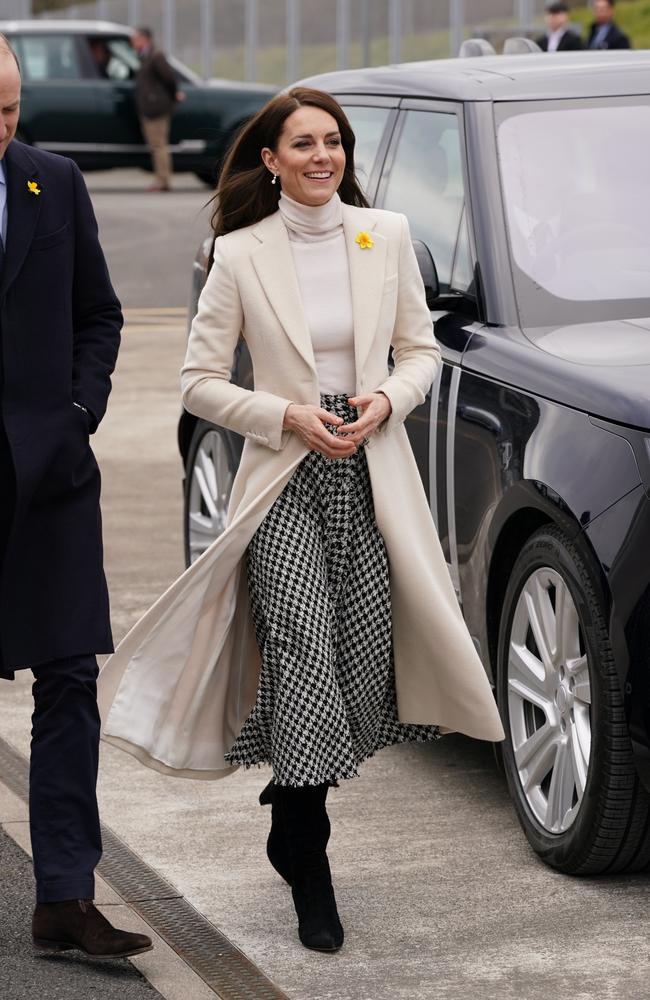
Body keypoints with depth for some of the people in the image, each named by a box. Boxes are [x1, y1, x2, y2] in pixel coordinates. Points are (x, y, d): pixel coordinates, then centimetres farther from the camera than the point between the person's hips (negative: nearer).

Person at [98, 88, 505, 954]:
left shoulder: (386, 235, 5)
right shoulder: (241, 255, -2)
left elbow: (420, 351, 12)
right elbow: (201, 380, 1)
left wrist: (384, 401, -8)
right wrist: (290, 417, -12)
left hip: (372, 477, 3)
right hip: (285, 483, -3)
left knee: (365, 675, 5)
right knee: (305, 670, -13)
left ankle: (291, 808, 33)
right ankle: (310, 876, 1)